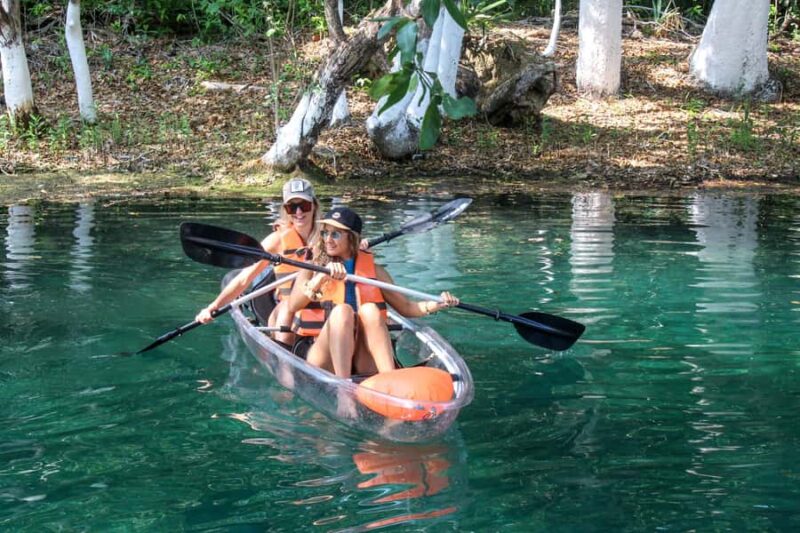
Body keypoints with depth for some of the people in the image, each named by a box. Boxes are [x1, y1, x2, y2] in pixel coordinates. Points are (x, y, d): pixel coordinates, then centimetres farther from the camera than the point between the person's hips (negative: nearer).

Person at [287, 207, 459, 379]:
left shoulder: (373, 270, 11)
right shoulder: (313, 268, 6)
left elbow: (405, 307, 16)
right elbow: (292, 306, -12)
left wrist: (436, 305, -2)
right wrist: (321, 277, -25)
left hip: (363, 360, 2)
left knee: (370, 310, -25)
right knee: (342, 311, -28)